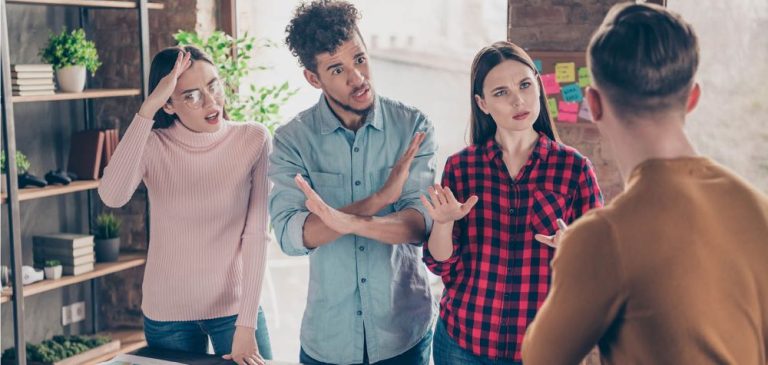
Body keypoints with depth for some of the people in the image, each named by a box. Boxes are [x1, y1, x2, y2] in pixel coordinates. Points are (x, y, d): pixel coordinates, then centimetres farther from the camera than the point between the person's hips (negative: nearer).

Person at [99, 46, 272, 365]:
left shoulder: (253, 140, -10)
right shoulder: (153, 144, -8)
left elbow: (256, 235, -12)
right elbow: (112, 197, -28)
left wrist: (246, 326, -16)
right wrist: (148, 109, -29)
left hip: (234, 306, -1)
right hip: (167, 315, 1)